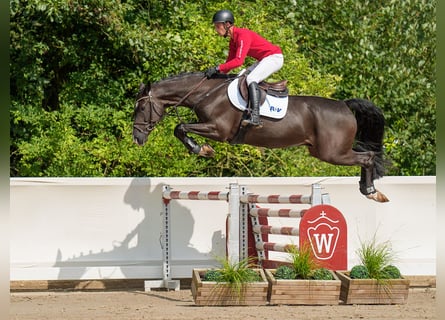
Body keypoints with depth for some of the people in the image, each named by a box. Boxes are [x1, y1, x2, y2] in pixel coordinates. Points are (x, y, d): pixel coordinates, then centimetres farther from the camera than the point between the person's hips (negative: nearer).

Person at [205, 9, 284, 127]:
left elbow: (238, 61, -30)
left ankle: (255, 117, -33)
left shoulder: (243, 35, -23)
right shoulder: (233, 40, 8)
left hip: (274, 57, -11)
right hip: (264, 60, 11)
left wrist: (217, 68, -29)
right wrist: (218, 73, 0)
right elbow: (230, 61, 13)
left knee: (251, 79, -24)